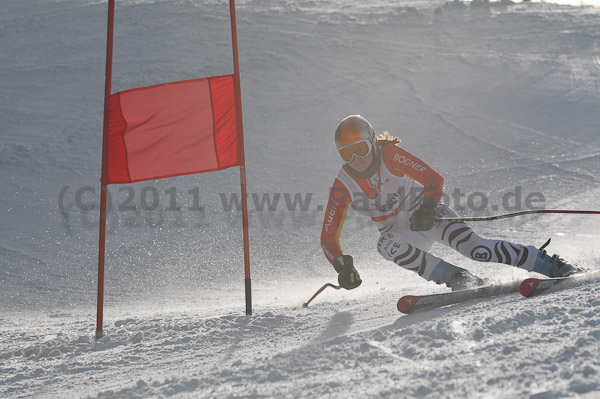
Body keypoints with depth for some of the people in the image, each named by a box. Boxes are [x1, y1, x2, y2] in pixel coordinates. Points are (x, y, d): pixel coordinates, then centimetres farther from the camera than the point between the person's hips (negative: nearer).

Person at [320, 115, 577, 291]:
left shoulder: (390, 155, -18)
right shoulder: (343, 186, -12)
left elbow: (434, 180, -16)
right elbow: (328, 237, -9)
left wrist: (427, 209, -33)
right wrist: (342, 266, -25)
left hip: (425, 214, -2)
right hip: (399, 231, 2)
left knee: (474, 247, -25)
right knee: (386, 245, -34)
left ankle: (550, 265, -19)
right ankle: (459, 279, -31)